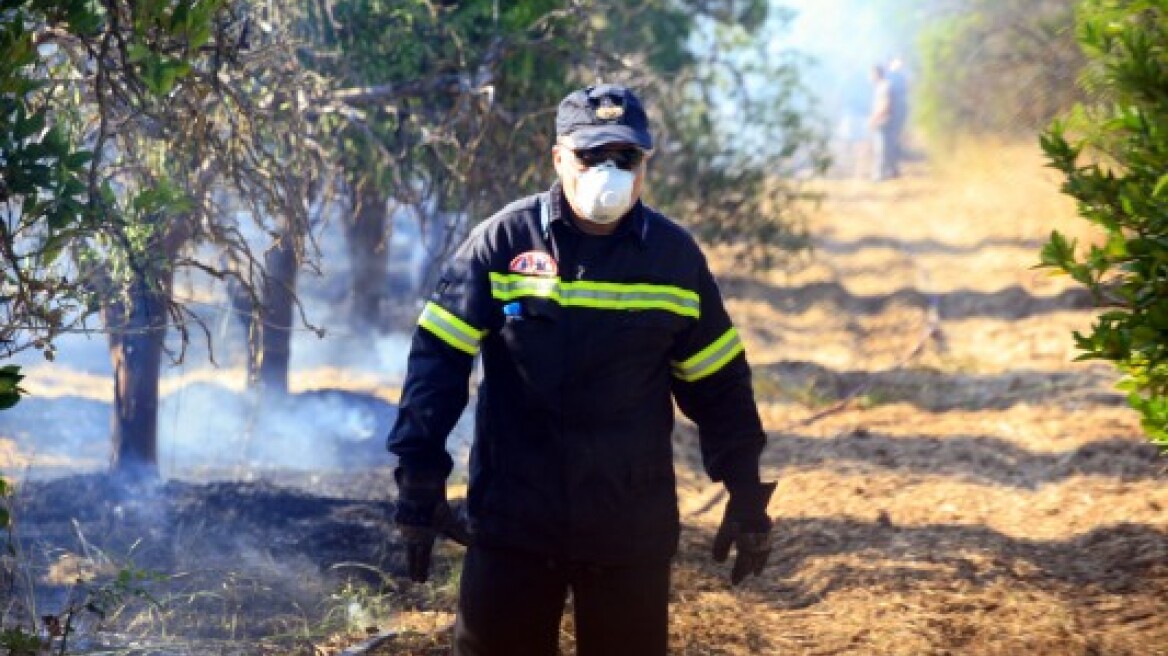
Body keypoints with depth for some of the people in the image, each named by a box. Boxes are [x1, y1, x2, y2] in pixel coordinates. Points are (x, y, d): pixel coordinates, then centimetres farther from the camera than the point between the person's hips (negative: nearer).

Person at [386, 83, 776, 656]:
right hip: (512, 522, -1)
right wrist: (419, 481, -11)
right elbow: (436, 361, -6)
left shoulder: (675, 255, 0)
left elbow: (718, 382, 8)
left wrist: (746, 494, 7)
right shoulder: (502, 242, -6)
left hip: (632, 530, 1)